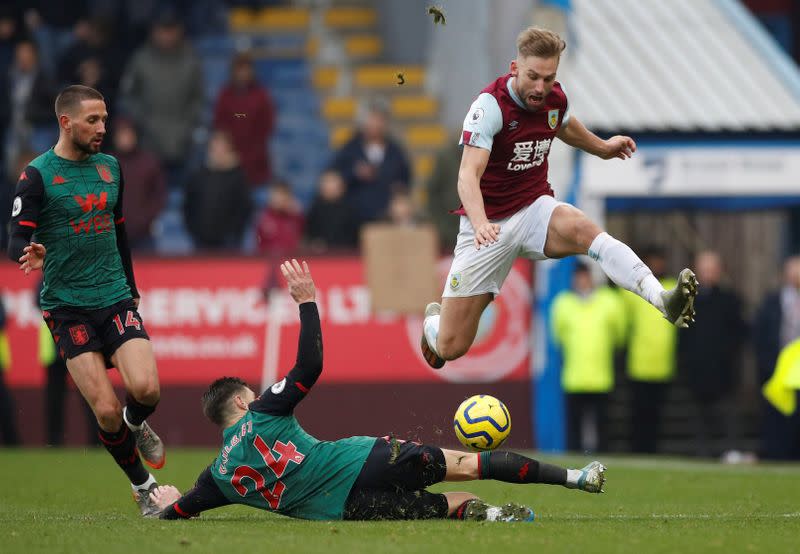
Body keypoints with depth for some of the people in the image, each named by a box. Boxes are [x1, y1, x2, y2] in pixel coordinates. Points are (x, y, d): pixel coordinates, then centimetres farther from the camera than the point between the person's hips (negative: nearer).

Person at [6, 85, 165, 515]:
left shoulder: (109, 168, 11)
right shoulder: (38, 175, -7)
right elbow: (16, 240, -12)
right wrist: (29, 254, -35)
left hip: (116, 300, 4)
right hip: (67, 307, -4)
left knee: (146, 389, -18)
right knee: (106, 411, -11)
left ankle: (136, 425, 18)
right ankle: (143, 485, 10)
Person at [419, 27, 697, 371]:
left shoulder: (555, 98, -1)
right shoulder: (490, 105, -20)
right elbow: (468, 175, -31)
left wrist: (603, 147, 34)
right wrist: (479, 222, -48)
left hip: (535, 210, 4)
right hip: (489, 224, -4)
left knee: (586, 231, -34)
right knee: (451, 347, -4)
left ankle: (663, 301, -53)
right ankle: (435, 320, 36)